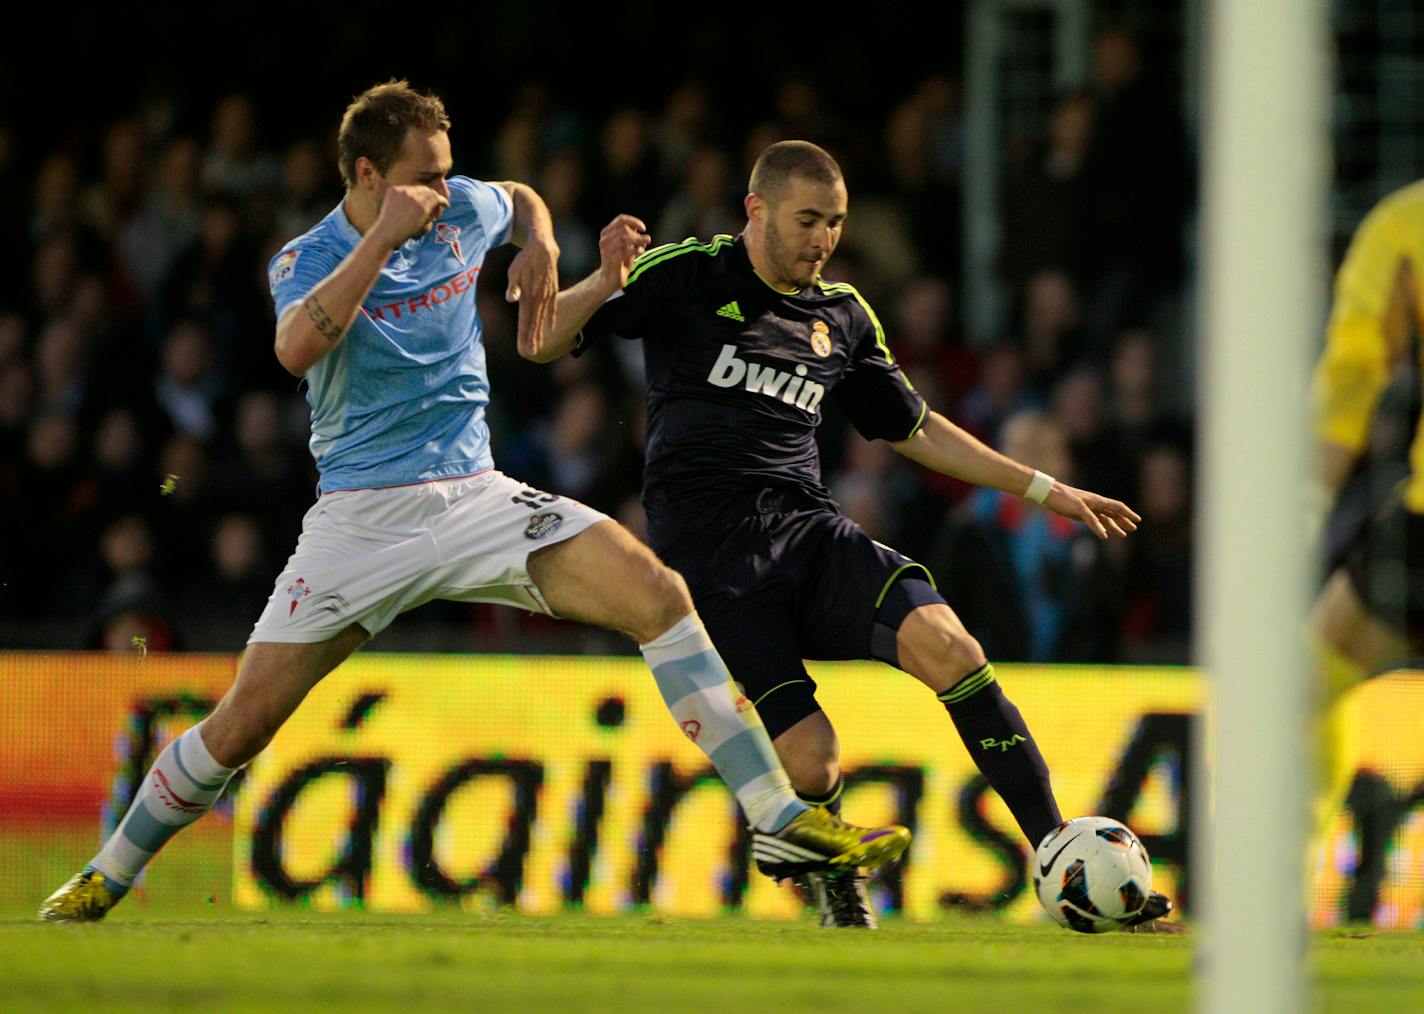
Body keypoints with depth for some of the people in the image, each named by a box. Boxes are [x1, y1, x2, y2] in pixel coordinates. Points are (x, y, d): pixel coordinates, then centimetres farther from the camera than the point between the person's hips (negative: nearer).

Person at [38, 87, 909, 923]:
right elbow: (296, 347, -30)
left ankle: (781, 822, -17)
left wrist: (539, 250, 7)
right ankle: (107, 877, 13)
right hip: (361, 517, -3)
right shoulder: (309, 259, -7)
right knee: (245, 721, -9)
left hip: (475, 498, 3)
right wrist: (382, 238, -27)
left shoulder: (462, 212, 5)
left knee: (658, 592, -17)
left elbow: (524, 201, 30)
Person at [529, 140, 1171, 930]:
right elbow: (540, 343, 0)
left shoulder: (842, 316, 17)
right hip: (707, 555, -4)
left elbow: (913, 429, 30)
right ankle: (834, 879, 17)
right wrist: (605, 286, -21)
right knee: (809, 759, -19)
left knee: (945, 642, -26)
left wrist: (1044, 489, 28)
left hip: (808, 532, 4)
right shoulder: (686, 278, 3)